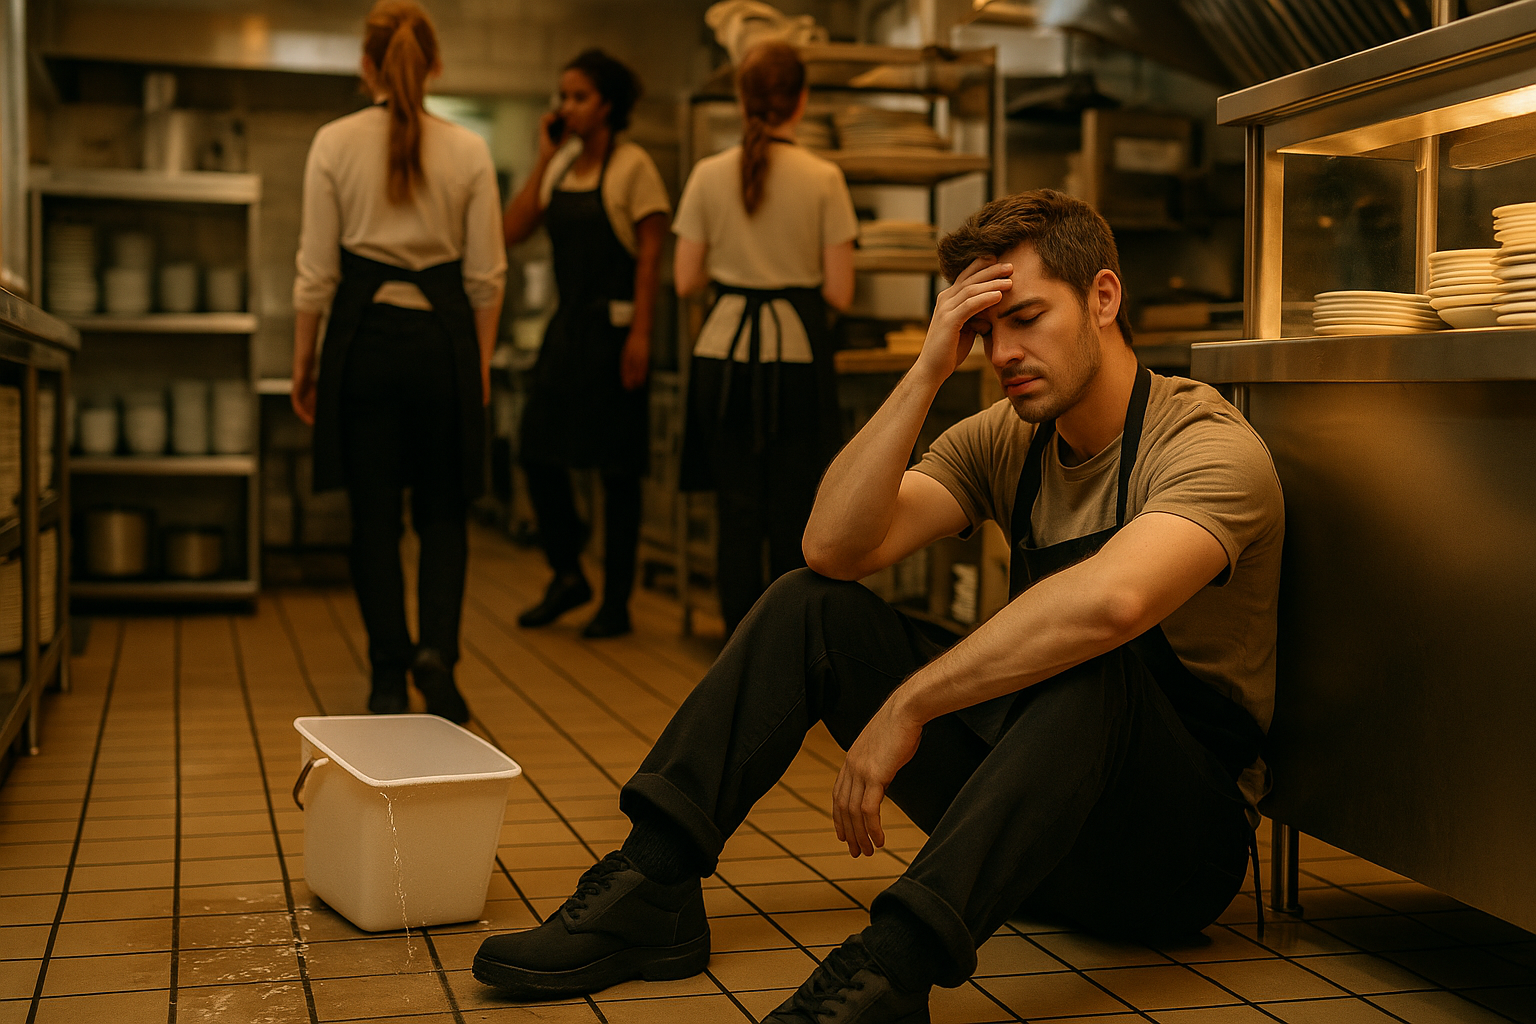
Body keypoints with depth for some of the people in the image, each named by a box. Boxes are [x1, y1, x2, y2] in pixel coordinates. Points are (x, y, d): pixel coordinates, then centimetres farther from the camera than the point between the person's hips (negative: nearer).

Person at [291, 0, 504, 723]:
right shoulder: (468, 151, -1)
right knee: (442, 510, 13)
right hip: (443, 336, 1)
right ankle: (437, 647, -7)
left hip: (363, 335, 0)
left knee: (374, 514, 8)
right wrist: (481, 361, 10)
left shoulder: (334, 144, -3)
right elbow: (485, 274, 0)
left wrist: (303, 363, 6)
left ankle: (389, 682, 11)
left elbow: (317, 270, -3)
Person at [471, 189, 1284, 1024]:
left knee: (1091, 655, -38)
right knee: (812, 605, -5)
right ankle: (649, 888, -14)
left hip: (1178, 846, -6)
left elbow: (1113, 599, -40)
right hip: (1035, 810, 6)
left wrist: (905, 707, -34)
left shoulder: (1209, 447, -17)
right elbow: (835, 546, -12)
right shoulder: (1006, 440, 3)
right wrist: (927, 373, -17)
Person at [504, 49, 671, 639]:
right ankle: (567, 576, 24)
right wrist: (544, 158, 2)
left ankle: (616, 602, 11)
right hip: (567, 324, 6)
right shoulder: (561, 166, 11)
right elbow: (512, 231, 4)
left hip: (613, 326, -6)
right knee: (539, 453, 5)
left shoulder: (633, 165, -7)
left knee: (617, 468, 1)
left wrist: (639, 336, -18)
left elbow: (650, 256, -11)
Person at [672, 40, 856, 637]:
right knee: (792, 518, 7)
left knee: (737, 515, 9)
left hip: (725, 354, 2)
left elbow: (686, 281, 0)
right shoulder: (823, 179, -7)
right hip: (797, 353, -2)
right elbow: (839, 294, -7)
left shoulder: (709, 175, -2)